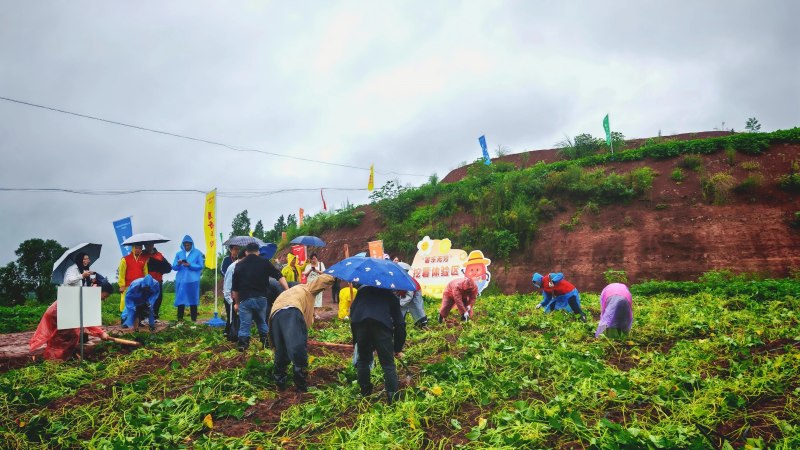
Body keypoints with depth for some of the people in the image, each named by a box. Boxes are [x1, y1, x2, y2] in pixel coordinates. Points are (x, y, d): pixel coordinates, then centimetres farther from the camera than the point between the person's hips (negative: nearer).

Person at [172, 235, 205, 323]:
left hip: (193, 280, -2)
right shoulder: (179, 253, 10)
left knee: (193, 299, 2)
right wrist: (178, 264, -16)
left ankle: (194, 319, 8)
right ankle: (180, 319, 7)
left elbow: (200, 266, -3)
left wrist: (190, 265, -16)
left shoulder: (197, 253, 3)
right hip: (181, 280, 2)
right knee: (180, 299, 1)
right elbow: (174, 267, 5)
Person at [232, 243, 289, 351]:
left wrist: (236, 302, 20)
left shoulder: (239, 265, 7)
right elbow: (279, 276, -3)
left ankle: (242, 344, 0)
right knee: (262, 322, 18)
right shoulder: (264, 263, 4)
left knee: (244, 323, 5)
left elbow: (235, 288, 10)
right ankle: (265, 341, 18)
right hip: (261, 298, 1)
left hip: (245, 299, -1)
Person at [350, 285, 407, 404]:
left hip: (359, 322, 2)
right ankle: (393, 398, 1)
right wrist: (398, 348, 27)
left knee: (363, 360, 21)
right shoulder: (391, 296, 30)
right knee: (388, 364, 5)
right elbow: (399, 323, 23)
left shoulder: (362, 290, 34)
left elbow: (352, 310, 25)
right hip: (381, 324, -2)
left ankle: (365, 394, 30)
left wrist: (355, 339, 29)